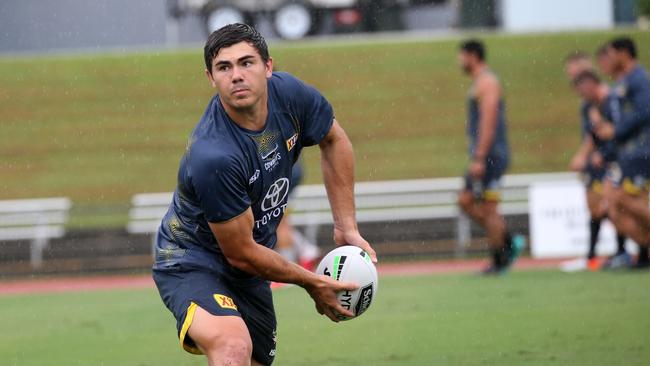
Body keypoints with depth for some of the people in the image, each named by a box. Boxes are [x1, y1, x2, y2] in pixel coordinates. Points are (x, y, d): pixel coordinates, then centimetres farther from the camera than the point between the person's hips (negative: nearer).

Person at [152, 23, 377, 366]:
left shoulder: (289, 94, -13)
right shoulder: (212, 157, -33)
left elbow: (334, 142, 10)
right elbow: (241, 254, -22)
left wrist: (346, 227, 6)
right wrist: (313, 284, -10)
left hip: (249, 274, 8)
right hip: (192, 263, -8)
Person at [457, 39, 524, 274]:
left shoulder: (487, 82, -12)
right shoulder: (480, 83, 20)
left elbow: (488, 122, -20)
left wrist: (479, 158, -24)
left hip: (490, 155, -10)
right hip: (484, 156, 10)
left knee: (488, 208, -6)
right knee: (466, 201, 9)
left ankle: (498, 262, -1)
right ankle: (509, 242, 9)